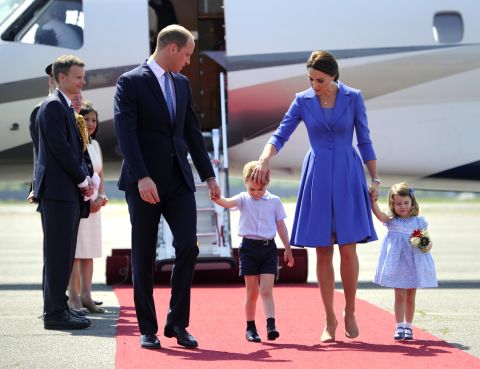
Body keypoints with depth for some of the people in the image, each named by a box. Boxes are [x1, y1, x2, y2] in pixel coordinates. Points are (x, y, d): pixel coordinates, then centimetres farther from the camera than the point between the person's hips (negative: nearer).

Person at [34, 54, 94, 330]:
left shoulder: (67, 108, 20)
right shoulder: (53, 106, -11)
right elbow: (60, 148, -18)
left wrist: (86, 178, 7)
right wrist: (83, 180, -10)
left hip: (68, 191, 10)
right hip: (58, 190, -10)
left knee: (63, 253, 12)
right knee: (58, 252, -9)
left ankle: (57, 307, 18)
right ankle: (55, 313, -8)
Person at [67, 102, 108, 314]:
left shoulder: (95, 145, 15)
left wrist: (101, 196, 2)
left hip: (93, 204, 7)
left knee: (89, 252, 7)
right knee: (74, 251, -7)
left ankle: (86, 296, 10)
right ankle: (73, 298, -6)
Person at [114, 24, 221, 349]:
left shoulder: (182, 83, 14)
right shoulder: (131, 82, -6)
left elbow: (193, 132, 18)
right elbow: (126, 133, -14)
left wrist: (209, 175, 15)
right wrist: (141, 178, -23)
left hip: (179, 179, 5)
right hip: (145, 182, -5)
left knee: (188, 247, -7)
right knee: (144, 257, 2)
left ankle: (177, 322, 5)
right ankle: (148, 329, 10)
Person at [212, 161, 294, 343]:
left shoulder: (274, 201, 5)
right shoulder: (243, 199, 2)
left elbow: (281, 226, 10)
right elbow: (228, 203, -19)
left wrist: (288, 249, 10)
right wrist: (217, 199, -42)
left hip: (268, 248, 0)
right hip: (249, 247, 0)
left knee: (266, 290, -10)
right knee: (252, 291, 4)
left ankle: (271, 325, -18)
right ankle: (250, 328, 12)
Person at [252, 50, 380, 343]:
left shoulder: (353, 98, -1)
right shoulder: (303, 101, 2)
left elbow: (364, 141, 4)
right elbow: (280, 136, 1)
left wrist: (375, 179, 2)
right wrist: (265, 159, -18)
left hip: (347, 177, -1)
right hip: (317, 178, 1)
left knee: (348, 248, -6)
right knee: (323, 251, 1)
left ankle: (350, 312, 12)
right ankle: (330, 319, 9)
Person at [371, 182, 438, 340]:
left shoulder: (419, 222, 3)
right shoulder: (391, 221, 0)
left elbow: (428, 240, 6)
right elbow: (379, 214, -18)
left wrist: (427, 246, -16)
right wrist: (373, 201, -31)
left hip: (415, 264, 1)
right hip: (398, 263, -1)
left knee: (410, 297, 10)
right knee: (400, 296, -3)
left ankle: (408, 326, 20)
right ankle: (399, 327, 0)